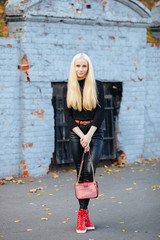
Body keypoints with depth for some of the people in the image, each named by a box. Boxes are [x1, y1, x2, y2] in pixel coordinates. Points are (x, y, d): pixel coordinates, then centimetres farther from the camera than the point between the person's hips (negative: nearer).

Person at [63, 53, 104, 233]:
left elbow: (100, 111, -4)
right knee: (81, 174, 2)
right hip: (76, 133, 1)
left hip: (95, 132, -1)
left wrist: (89, 135, -13)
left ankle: (83, 213, -10)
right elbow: (67, 115, 1)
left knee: (89, 171, -15)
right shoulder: (68, 89, 5)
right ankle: (84, 217, 5)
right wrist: (81, 136, -11)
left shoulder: (97, 86, 1)